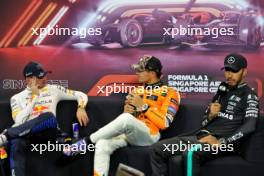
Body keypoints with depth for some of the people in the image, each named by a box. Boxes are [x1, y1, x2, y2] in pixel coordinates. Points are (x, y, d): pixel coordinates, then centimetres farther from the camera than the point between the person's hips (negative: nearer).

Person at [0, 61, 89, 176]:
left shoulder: (53, 90, 18)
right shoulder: (17, 98, 14)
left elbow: (81, 95, 19)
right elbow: (19, 121, -3)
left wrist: (80, 108, -4)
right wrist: (34, 97, -1)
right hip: (25, 133, 0)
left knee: (48, 116, -35)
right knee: (16, 143, -37)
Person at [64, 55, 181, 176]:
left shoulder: (169, 93, 0)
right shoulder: (137, 90, 21)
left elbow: (164, 123, -11)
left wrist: (143, 106, -13)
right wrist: (126, 110, -1)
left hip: (149, 136, -6)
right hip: (129, 133, 6)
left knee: (126, 119, -36)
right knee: (102, 144, -26)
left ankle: (86, 141, -23)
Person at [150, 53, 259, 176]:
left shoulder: (249, 95, 1)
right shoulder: (222, 92, 21)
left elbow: (249, 126, -15)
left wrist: (221, 142, -23)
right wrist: (210, 115, -2)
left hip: (223, 141, -7)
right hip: (202, 135, 7)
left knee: (190, 153, -38)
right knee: (157, 149, -5)